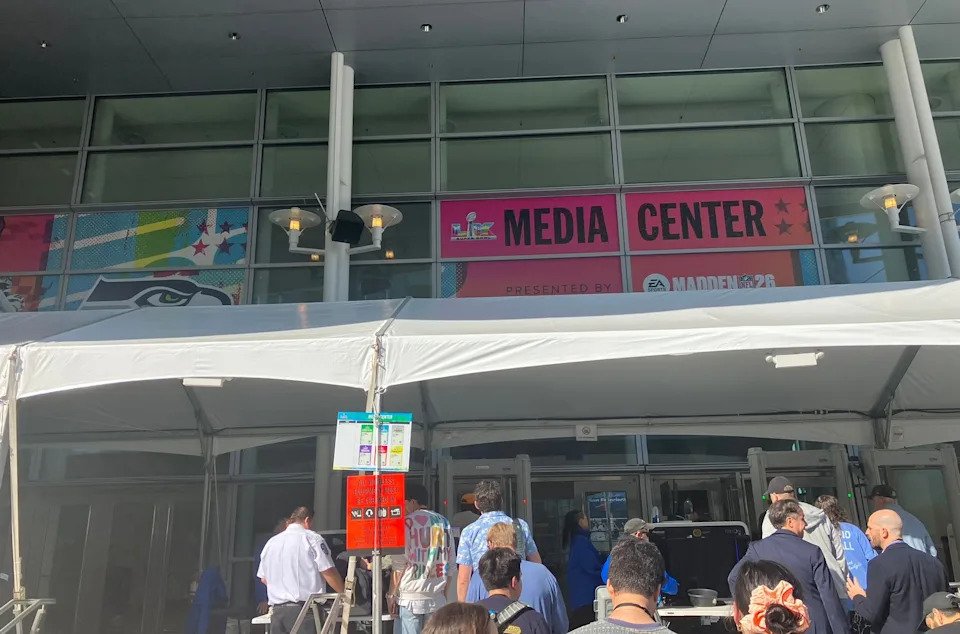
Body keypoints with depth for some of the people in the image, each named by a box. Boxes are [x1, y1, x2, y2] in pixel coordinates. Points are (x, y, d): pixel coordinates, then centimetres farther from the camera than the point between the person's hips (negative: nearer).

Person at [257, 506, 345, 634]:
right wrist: (344, 593, 5)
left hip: (277, 610, 6)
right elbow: (329, 572, -9)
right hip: (306, 608, -6)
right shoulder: (312, 538, -5)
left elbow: (264, 578, 20)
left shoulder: (271, 542, 15)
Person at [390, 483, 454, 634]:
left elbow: (399, 564, -7)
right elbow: (449, 563, 11)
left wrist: (391, 594, 3)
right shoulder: (444, 522, 8)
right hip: (437, 597, 4)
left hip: (410, 597, -4)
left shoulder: (407, 522, -6)